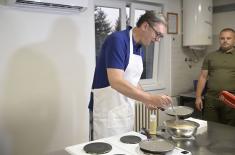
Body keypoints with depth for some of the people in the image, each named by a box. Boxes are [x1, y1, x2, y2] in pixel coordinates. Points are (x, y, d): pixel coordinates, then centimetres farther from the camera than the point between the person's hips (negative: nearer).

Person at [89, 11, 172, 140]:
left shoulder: (139, 50, 9)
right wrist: (150, 98, -26)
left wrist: (147, 101, 4)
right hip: (107, 112, -8)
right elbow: (116, 82, -27)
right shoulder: (117, 40, -17)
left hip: (126, 112, 8)